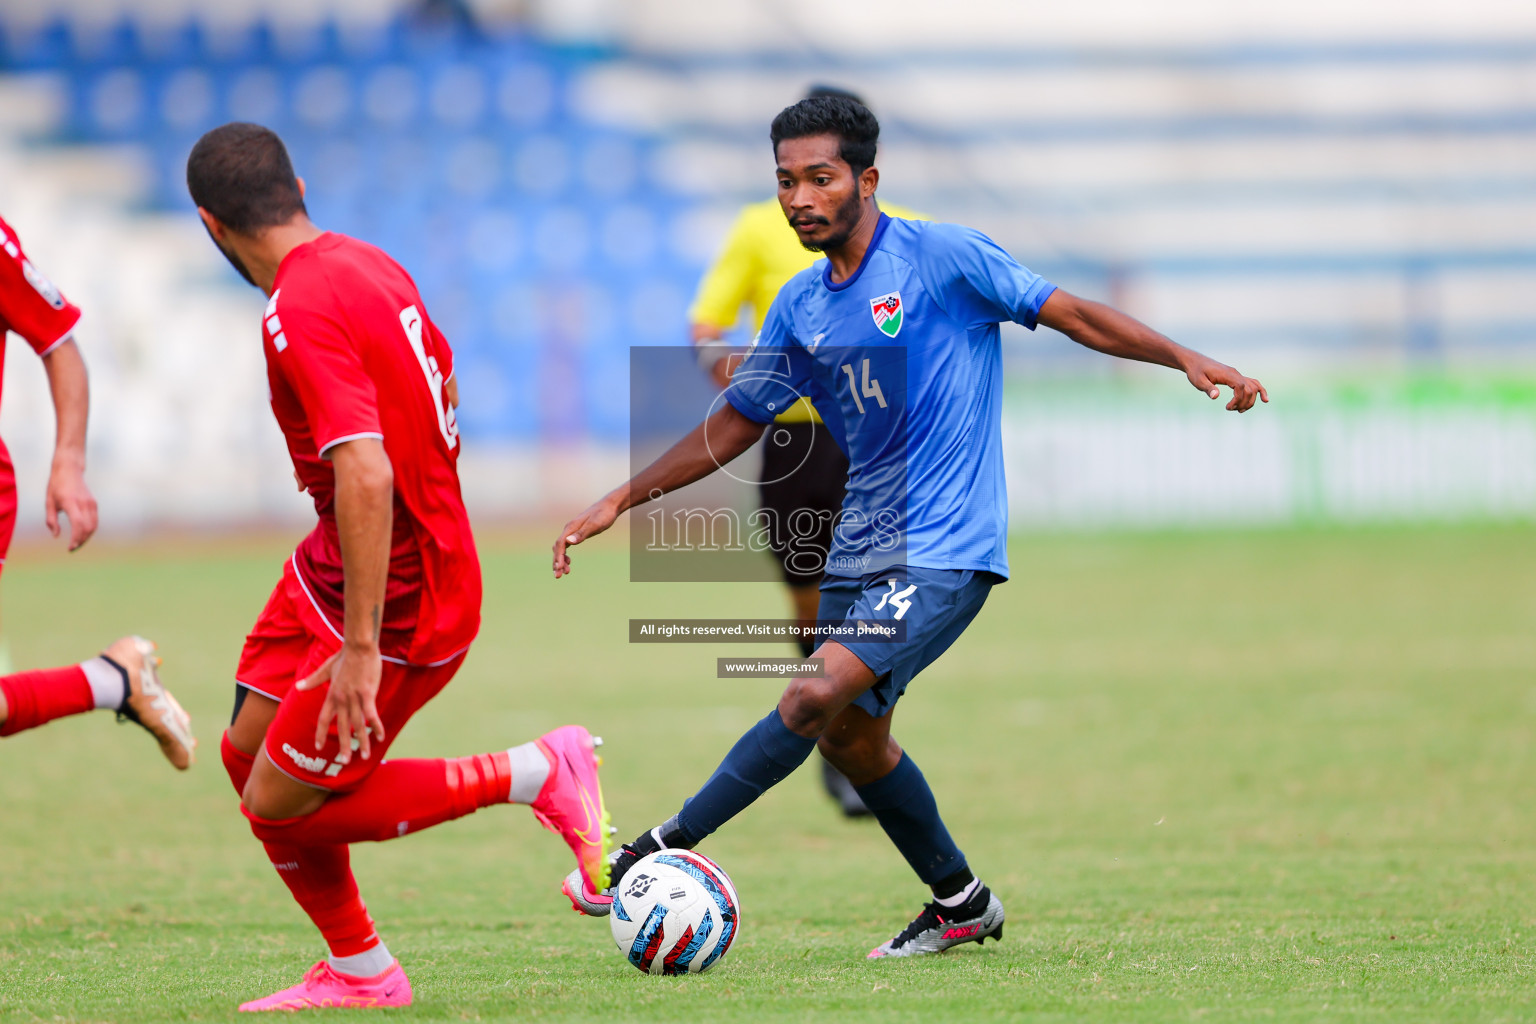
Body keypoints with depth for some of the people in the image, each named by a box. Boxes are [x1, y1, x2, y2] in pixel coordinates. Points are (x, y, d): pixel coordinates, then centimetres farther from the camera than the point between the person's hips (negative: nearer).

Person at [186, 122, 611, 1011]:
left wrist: (361, 647, -33)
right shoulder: (369, 264, 4)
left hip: (396, 604, -9)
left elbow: (367, 476, -34)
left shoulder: (302, 314, -25)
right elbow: (443, 379, 22)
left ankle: (540, 774, 1)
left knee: (280, 803, -2)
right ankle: (359, 973, 20)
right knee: (249, 753, 12)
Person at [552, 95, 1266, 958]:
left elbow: (1070, 313, -6)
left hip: (945, 551, -8)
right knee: (852, 737, 12)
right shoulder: (801, 307, 10)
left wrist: (1186, 358, -17)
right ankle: (962, 904, 30)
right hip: (860, 552, 8)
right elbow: (735, 426, 18)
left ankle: (657, 855, -19)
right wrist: (621, 501, 14)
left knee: (819, 696, -21)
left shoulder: (942, 257, -8)